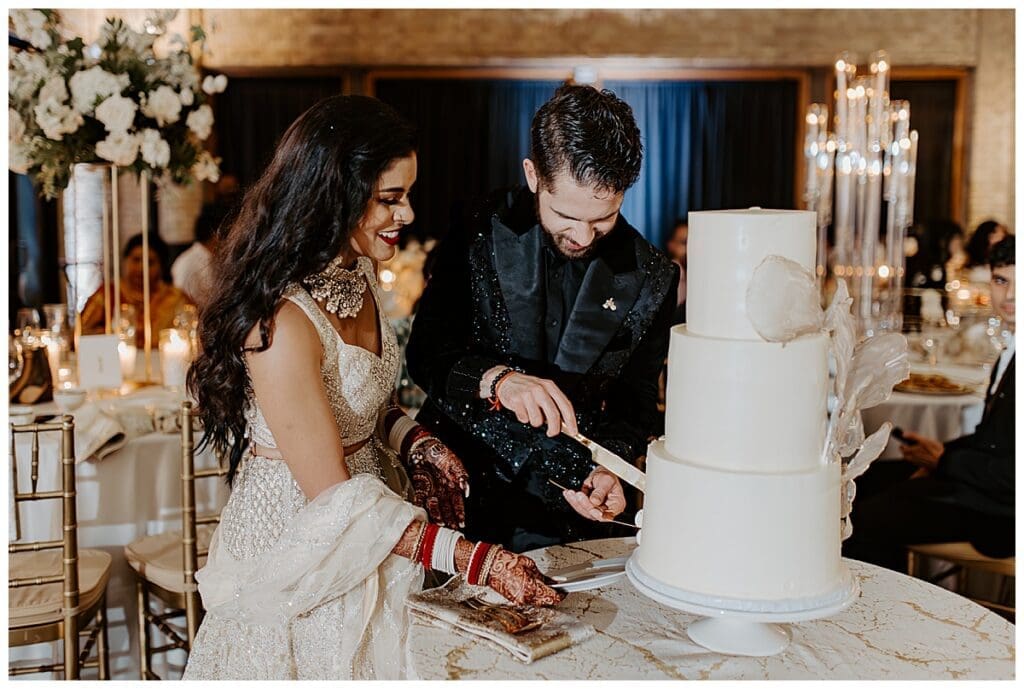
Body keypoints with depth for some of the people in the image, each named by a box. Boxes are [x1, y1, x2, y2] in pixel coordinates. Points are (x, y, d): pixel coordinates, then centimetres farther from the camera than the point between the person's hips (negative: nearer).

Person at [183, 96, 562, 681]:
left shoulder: (359, 274, -1)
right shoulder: (282, 321, -28)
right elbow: (332, 494, -26)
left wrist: (417, 444, -7)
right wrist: (472, 559, -30)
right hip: (298, 551, -8)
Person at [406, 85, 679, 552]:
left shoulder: (650, 280, -1)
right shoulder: (483, 230, -4)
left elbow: (635, 407, 5)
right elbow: (425, 351, -7)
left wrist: (608, 470, -16)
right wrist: (494, 377, -27)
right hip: (458, 483, 0)